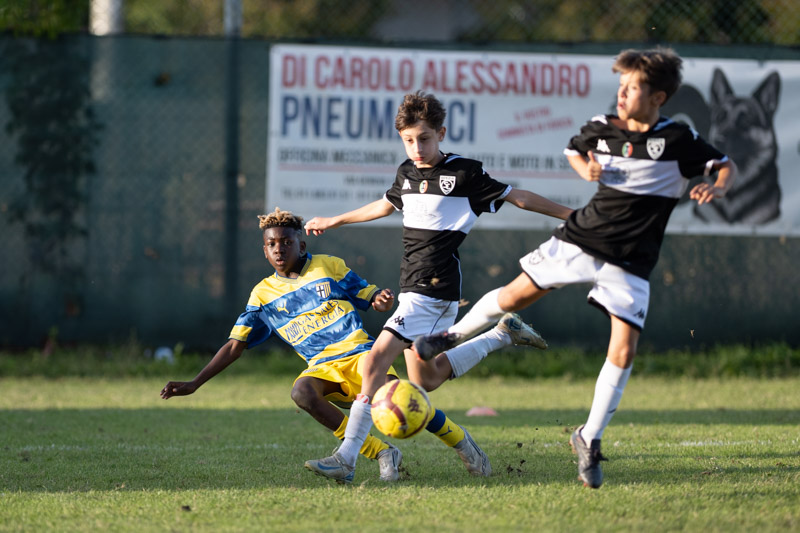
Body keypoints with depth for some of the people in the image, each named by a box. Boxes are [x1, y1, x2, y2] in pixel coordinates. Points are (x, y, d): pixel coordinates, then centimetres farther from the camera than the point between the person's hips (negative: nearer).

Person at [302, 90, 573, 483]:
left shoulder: (462, 174, -7)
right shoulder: (407, 173, 14)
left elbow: (517, 197, -1)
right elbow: (386, 205, 34)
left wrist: (570, 214, -2)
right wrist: (334, 221, 44)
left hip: (436, 288, -8)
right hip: (414, 289, 8)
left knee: (377, 361, -17)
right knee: (426, 380, 9)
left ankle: (346, 457, -18)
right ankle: (503, 335, 23)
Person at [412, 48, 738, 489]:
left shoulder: (677, 141, -9)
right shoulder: (601, 128, 1)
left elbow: (726, 166, -5)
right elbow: (573, 151, 21)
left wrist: (716, 189, -27)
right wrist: (585, 169, -1)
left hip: (630, 262, -2)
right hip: (581, 238, 3)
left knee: (623, 352, -9)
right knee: (515, 296, 4)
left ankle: (590, 439, 6)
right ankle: (453, 336, 33)